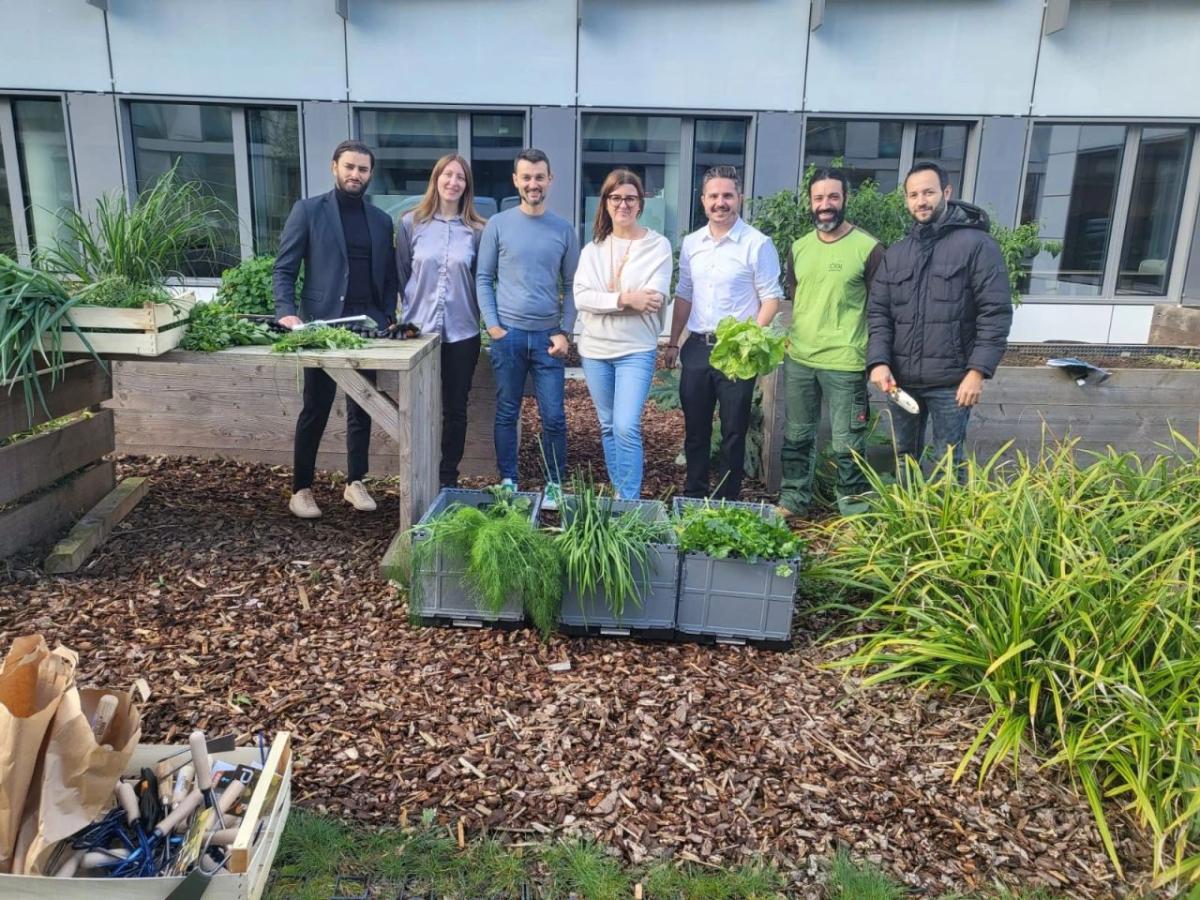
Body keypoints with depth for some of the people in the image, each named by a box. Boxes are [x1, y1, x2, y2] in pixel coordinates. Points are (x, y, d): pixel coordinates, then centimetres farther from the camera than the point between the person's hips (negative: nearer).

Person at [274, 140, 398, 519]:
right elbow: (284, 268, -2)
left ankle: (355, 483, 22)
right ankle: (301, 489, 14)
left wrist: (387, 317, 1)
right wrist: (287, 312, -16)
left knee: (362, 409, 9)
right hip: (322, 323, -3)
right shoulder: (307, 210, 1)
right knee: (315, 410, 2)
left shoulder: (381, 220, 12)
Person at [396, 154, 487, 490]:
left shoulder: (476, 230, 1)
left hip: (462, 333, 1)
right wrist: (408, 311, 6)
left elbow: (482, 279, 7)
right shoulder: (411, 223, 1)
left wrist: (481, 314, 4)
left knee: (455, 409, 8)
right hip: (419, 330, 0)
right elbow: (401, 275, 7)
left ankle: (449, 478, 21)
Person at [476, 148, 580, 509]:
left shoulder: (564, 230, 5)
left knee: (554, 417, 1)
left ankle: (555, 485, 16)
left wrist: (565, 332, -3)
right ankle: (508, 482, 20)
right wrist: (492, 325, -7)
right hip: (508, 334, -1)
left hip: (548, 336, 1)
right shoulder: (498, 225, 1)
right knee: (507, 414, 7)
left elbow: (570, 286, 7)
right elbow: (483, 278, 2)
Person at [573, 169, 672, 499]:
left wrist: (607, 298, -10)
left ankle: (629, 502, -3)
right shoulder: (592, 248, 7)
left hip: (636, 350, -4)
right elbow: (581, 297, -7)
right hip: (595, 349, 4)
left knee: (626, 428, -13)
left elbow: (654, 300, -13)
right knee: (608, 426, 13)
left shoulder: (658, 245, -2)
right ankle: (618, 493, 26)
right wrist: (626, 299, -19)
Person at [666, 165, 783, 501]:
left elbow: (771, 297, -8)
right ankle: (693, 496, 26)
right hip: (697, 347, 5)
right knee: (695, 429, 13)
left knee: (733, 432, 5)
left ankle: (727, 502, 16)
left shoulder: (757, 244, -7)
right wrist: (673, 343, 14)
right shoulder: (691, 243, 9)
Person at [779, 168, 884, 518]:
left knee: (847, 444, 2)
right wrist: (791, 339, 10)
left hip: (845, 364, -5)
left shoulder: (868, 248, -8)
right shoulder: (799, 247, 8)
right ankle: (792, 501, 32)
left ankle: (855, 514, 15)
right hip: (798, 360, 5)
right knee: (796, 436, 17)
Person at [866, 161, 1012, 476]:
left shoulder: (977, 245, -5)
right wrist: (879, 361, -9)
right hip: (901, 379, 5)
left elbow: (996, 313, -9)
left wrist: (978, 371, -16)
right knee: (904, 457, 17)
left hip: (951, 381, -5)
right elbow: (878, 313, 6)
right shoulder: (895, 253, 10)